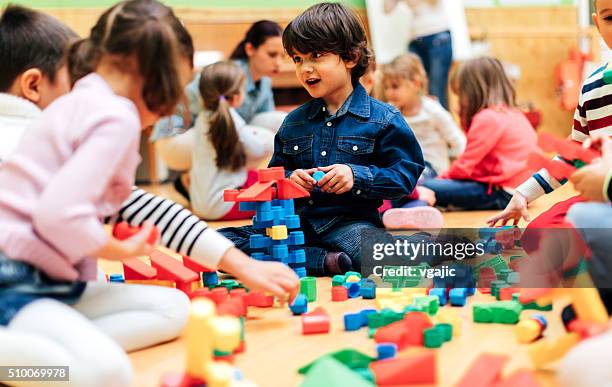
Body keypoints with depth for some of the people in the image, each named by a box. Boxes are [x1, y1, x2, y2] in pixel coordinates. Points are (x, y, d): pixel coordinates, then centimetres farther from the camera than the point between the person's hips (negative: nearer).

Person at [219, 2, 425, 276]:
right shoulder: (293, 122, 16)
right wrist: (289, 180, -3)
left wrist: (357, 176, -17)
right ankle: (323, 261, -23)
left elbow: (405, 174, -3)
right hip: (297, 222, 5)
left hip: (351, 222, -5)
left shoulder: (383, 118, 1)